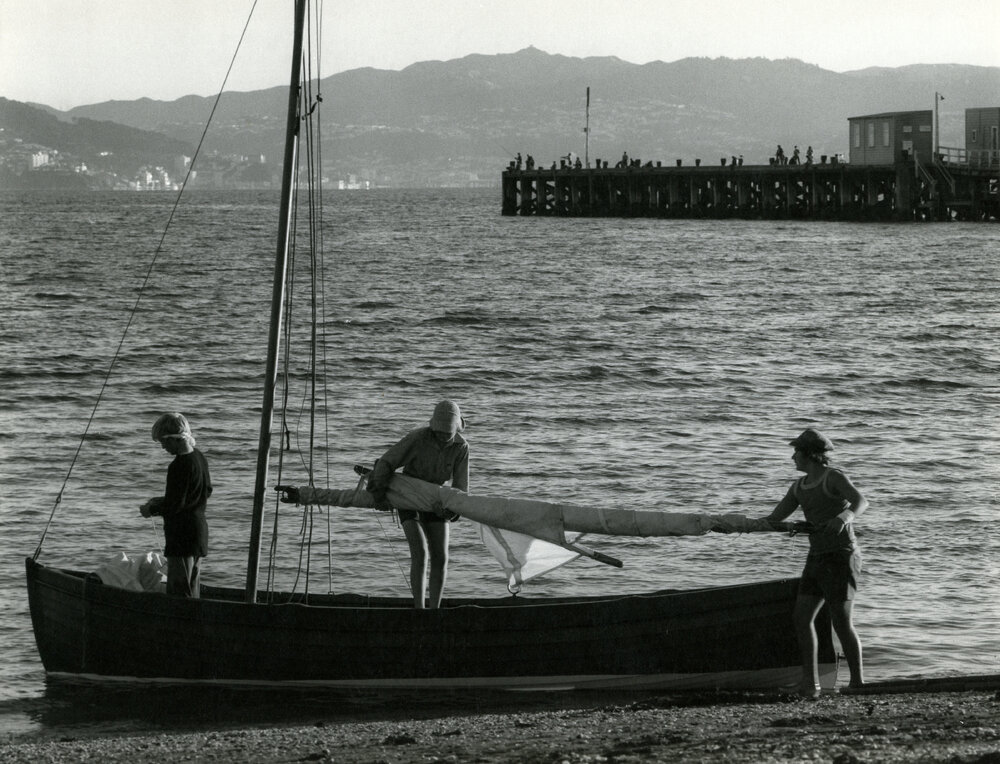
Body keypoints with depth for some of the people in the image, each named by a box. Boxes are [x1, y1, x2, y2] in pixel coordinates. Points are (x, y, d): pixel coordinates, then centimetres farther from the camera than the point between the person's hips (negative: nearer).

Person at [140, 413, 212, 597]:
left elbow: (173, 505, -21)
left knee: (179, 592, -6)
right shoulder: (199, 457, 8)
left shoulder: (179, 466, -20)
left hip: (182, 536, -9)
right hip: (199, 532, 9)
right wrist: (163, 501, 19)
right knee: (192, 591, 16)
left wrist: (151, 509, -3)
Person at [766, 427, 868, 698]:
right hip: (818, 558, 8)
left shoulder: (834, 477, -13)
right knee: (802, 617, 0)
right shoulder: (799, 487, 11)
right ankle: (810, 683, 5)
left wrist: (846, 516, -50)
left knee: (842, 623, -12)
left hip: (841, 557, -8)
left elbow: (861, 501, -28)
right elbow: (773, 520, 14)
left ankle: (858, 682, -2)